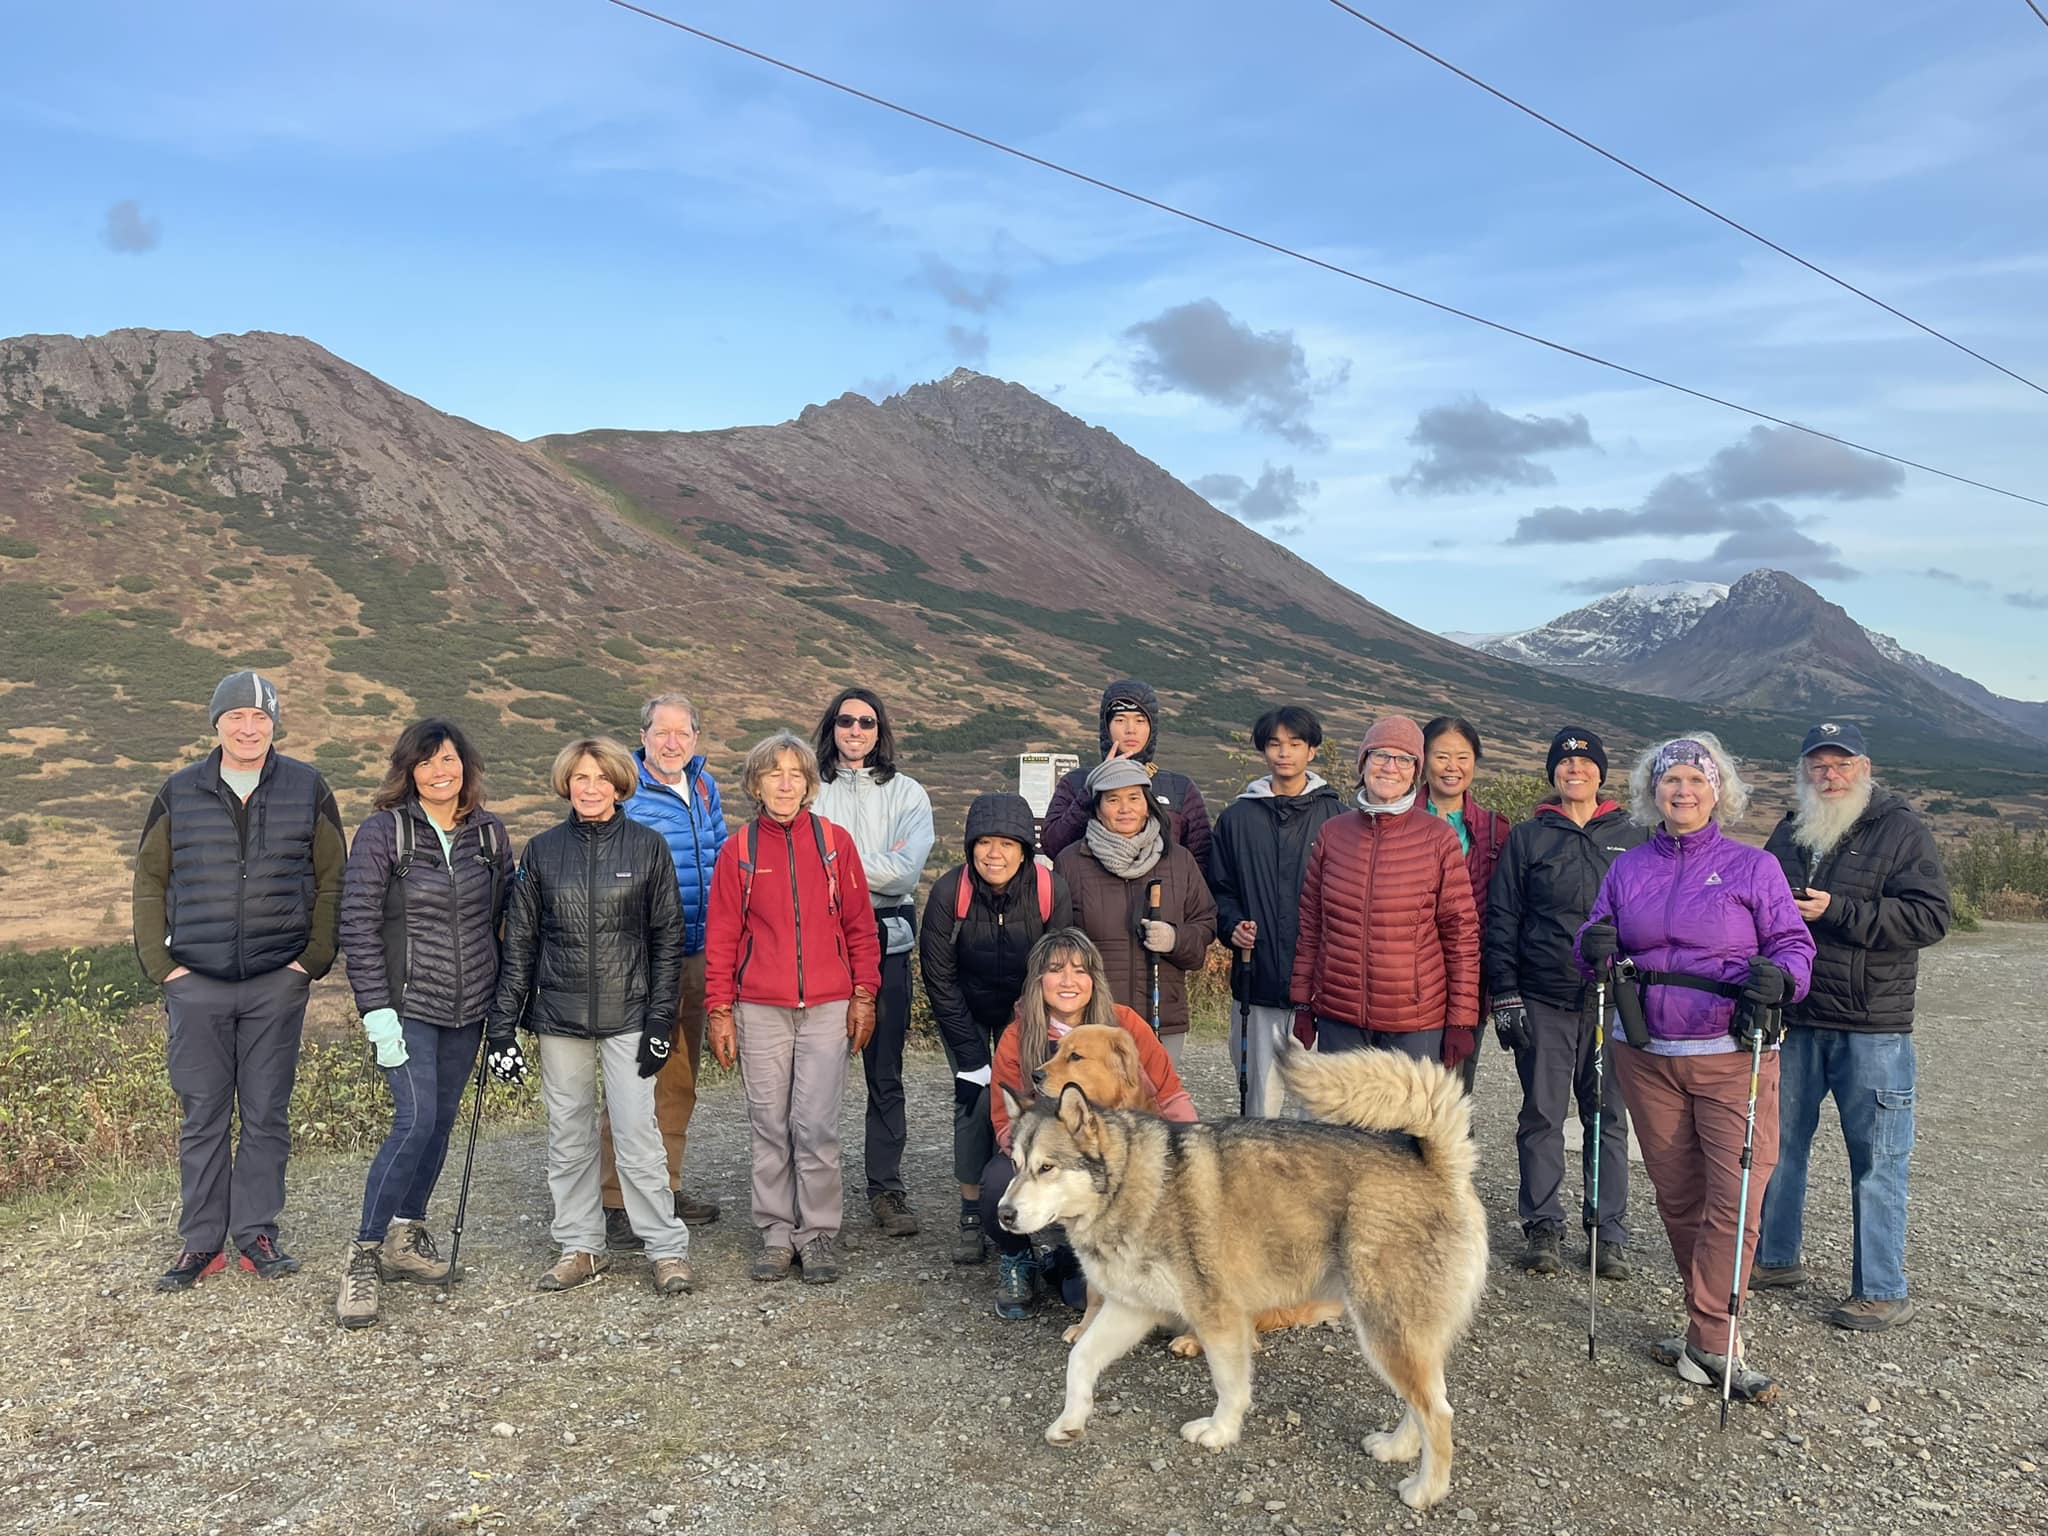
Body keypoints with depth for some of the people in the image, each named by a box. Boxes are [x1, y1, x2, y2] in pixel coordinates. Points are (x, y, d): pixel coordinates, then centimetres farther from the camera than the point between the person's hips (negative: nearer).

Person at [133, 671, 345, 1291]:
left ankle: (256, 1232, 16)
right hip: (196, 983, 1)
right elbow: (149, 880, 10)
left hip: (278, 983, 0)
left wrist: (314, 958, -2)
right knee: (202, 1116, 6)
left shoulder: (307, 789, 3)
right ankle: (202, 1241, 16)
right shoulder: (179, 793, 6)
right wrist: (161, 962, 1)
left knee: (266, 1113, 5)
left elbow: (332, 880, 6)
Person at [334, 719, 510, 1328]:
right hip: (408, 1006, -4)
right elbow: (357, 924, -9)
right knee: (416, 1122, -13)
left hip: (468, 1008, 5)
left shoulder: (488, 833, 5)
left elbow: (502, 918, 11)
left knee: (442, 1119, 11)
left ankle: (406, 1235, 28)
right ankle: (364, 1254, 0)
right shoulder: (382, 832, -7)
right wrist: (376, 1011, -14)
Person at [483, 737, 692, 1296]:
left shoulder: (648, 846, -1)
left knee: (637, 1134, -3)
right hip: (559, 1019, 3)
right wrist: (502, 1021, 3)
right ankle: (581, 1246, 22)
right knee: (568, 1138, 9)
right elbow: (519, 941, 7)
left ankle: (667, 1248, 8)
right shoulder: (542, 851, 5)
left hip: (628, 1017, -2)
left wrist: (660, 1019, -5)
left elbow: (668, 937, 0)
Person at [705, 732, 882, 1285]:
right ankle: (776, 1234, 18)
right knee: (769, 1125, 7)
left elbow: (860, 924, 5)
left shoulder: (835, 841, 3)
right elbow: (721, 938, 5)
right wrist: (719, 1011, 1)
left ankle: (819, 1234, 11)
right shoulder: (737, 851, 4)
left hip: (827, 1008, -1)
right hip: (760, 1011, 1)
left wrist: (863, 996, 1)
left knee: (817, 1125, -2)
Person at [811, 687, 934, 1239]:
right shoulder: (809, 790, 8)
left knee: (885, 1072, 5)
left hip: (886, 941, 1)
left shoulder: (907, 793, 9)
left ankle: (886, 1188, 15)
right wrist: (876, 863, -8)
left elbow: (906, 872, -5)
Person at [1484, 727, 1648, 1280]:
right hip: (1542, 1002, -1)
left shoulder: (1633, 836, 8)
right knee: (1542, 1115, 4)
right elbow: (1500, 919, 3)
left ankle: (1609, 1231, 17)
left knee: (1608, 1116, 7)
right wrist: (1505, 995, -3)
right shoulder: (1527, 838, 5)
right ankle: (1543, 1226, 15)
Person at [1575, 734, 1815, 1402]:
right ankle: (1708, 1318, 25)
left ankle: (1710, 1342, 2)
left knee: (1735, 1198, -9)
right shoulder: (1627, 868, 11)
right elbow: (1593, 950, 14)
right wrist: (1594, 949, -9)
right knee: (1676, 1195, 9)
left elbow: (1793, 944, -1)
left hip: (1733, 1059, -3)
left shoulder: (1753, 866, 2)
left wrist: (1778, 976, -22)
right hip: (1648, 1058, 3)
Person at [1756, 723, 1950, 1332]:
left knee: (1877, 1160, 0)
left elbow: (1931, 916, -15)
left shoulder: (1901, 830, -4)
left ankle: (1883, 1292, 11)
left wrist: (1836, 911, -21)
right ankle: (1775, 1257, 30)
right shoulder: (1789, 832, 13)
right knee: (1778, 1143, 14)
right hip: (1793, 1023, 6)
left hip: (1872, 1029, -6)